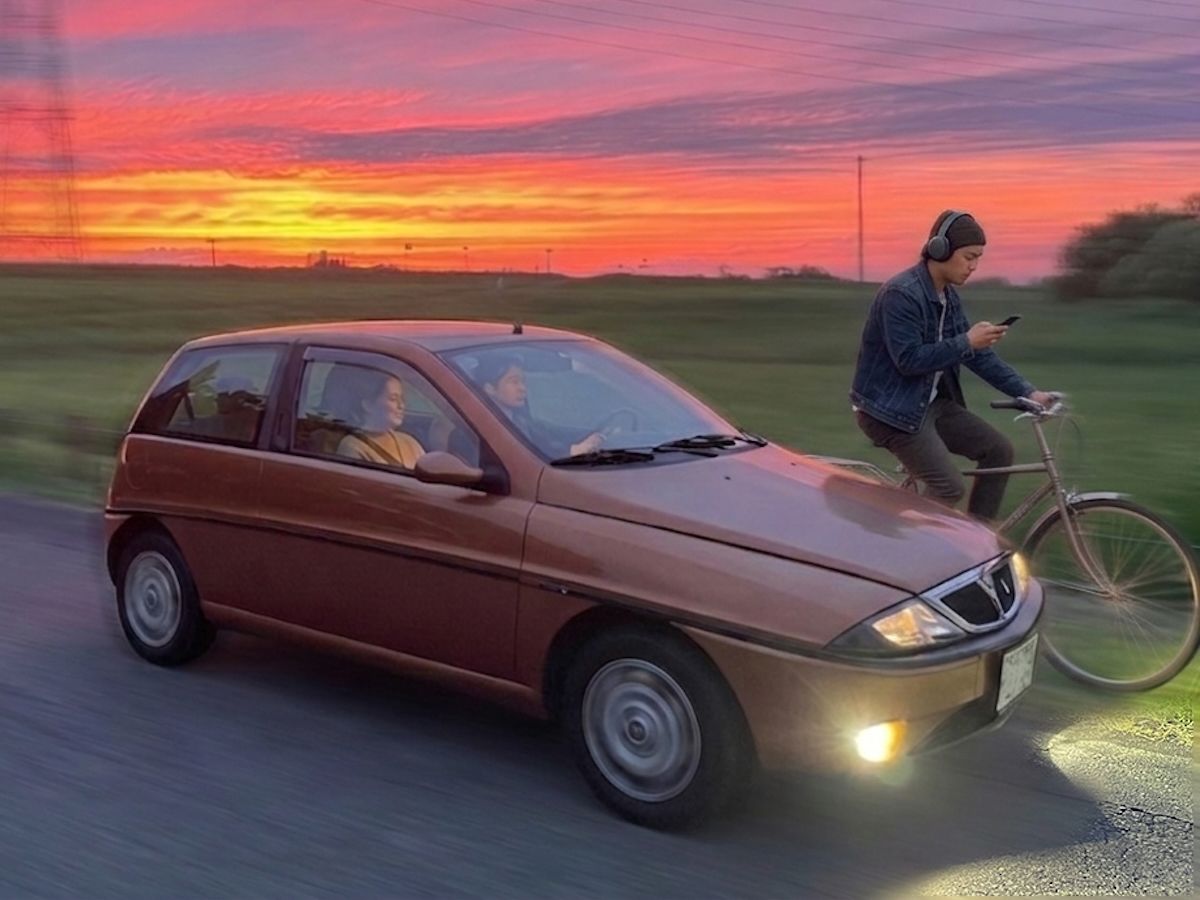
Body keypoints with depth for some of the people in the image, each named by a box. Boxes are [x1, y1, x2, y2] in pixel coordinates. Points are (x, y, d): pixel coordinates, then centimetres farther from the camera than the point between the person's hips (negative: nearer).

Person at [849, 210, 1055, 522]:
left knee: (999, 450, 3)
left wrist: (1027, 392, 2)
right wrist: (966, 342, -24)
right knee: (950, 488, -16)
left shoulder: (948, 296, 8)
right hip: (890, 409, -9)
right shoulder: (901, 294, -20)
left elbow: (977, 355, 9)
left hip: (930, 402, 9)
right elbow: (908, 360, -25)